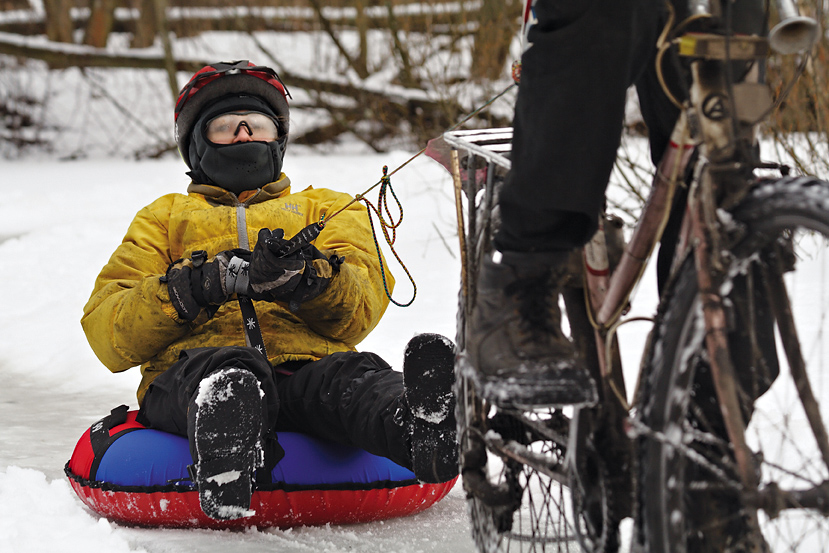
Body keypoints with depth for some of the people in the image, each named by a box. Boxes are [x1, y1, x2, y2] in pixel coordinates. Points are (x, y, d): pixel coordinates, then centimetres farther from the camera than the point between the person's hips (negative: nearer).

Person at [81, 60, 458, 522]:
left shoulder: (328, 209, 37)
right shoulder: (164, 218, 35)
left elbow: (360, 307, 13)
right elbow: (107, 335, 16)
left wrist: (305, 276, -12)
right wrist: (189, 290, -5)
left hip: (307, 370, 1)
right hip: (186, 375, -1)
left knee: (351, 377, -37)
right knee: (229, 370, -40)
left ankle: (424, 434, -71)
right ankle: (225, 478, -73)